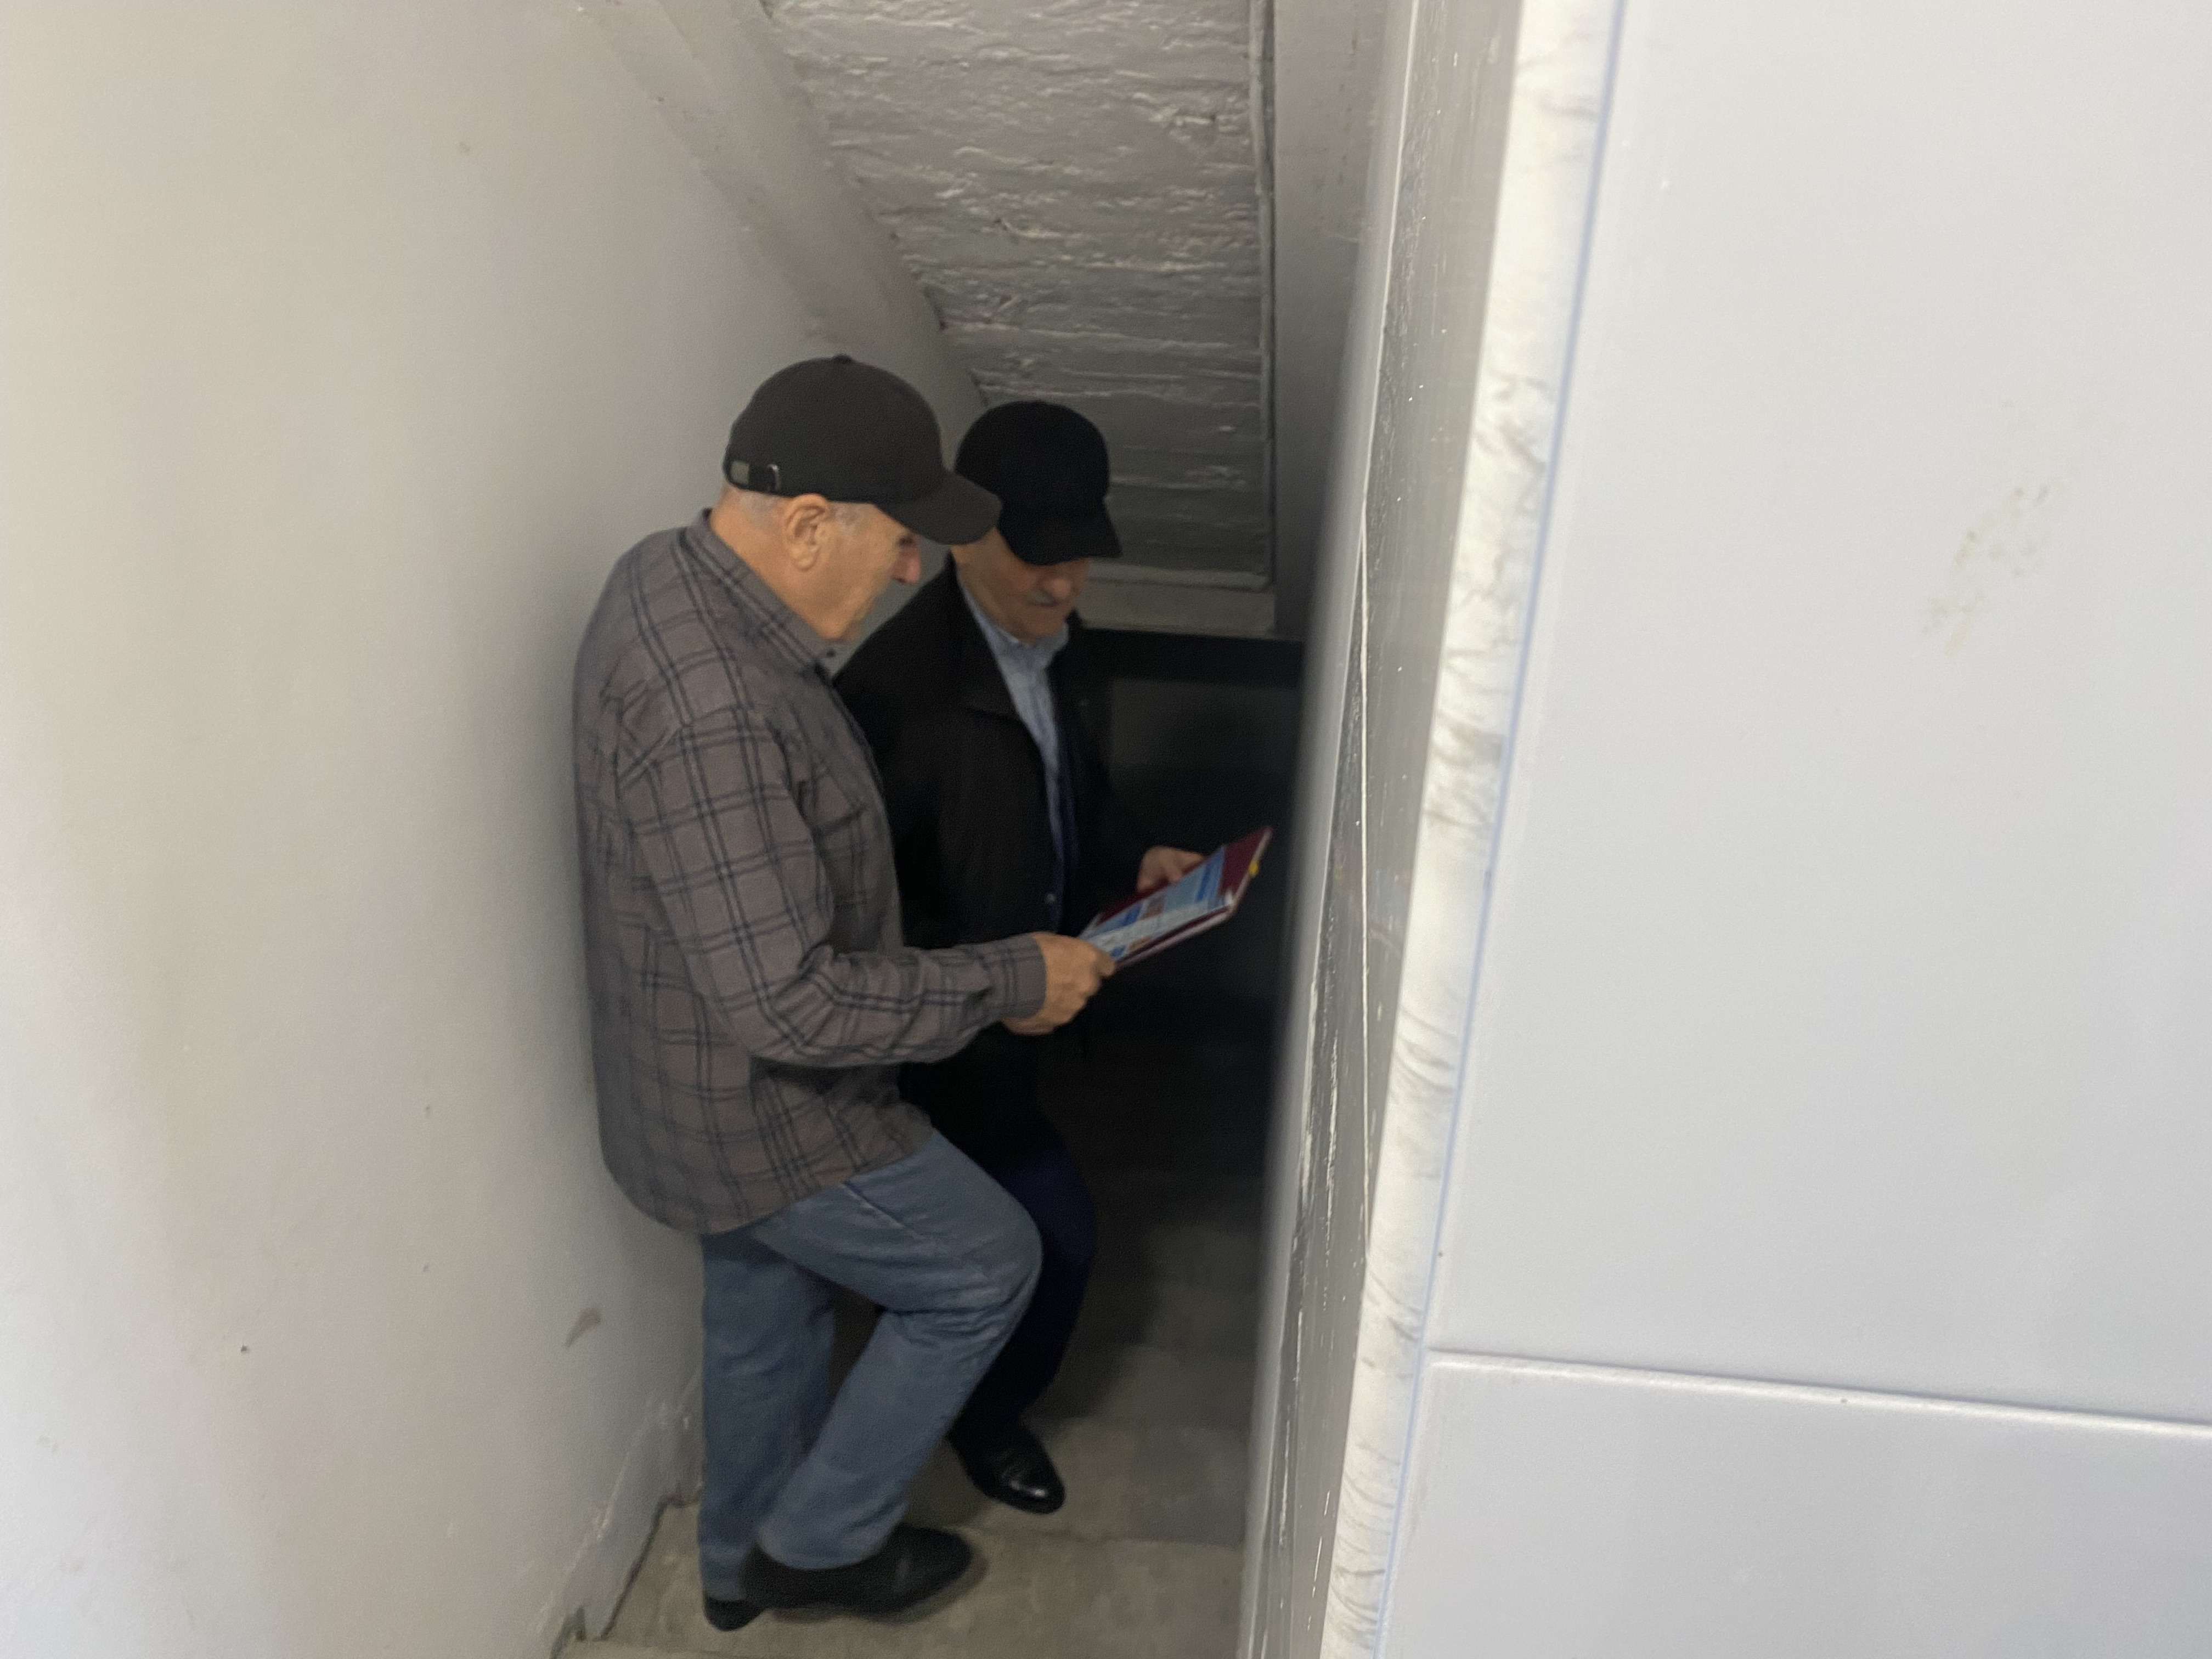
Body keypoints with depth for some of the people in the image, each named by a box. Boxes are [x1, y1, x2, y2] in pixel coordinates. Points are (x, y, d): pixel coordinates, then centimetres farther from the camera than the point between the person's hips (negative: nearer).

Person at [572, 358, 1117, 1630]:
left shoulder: (676, 576, -3)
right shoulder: (712, 715, -36)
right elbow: (792, 1005, -33)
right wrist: (1012, 979, -23)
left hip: (718, 1080, 9)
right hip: (763, 1116, -9)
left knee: (768, 1311, 27)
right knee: (988, 1267, 11)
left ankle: (746, 1561, 52)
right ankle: (818, 1540, 30)